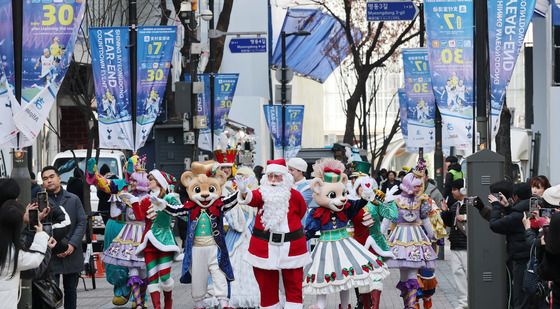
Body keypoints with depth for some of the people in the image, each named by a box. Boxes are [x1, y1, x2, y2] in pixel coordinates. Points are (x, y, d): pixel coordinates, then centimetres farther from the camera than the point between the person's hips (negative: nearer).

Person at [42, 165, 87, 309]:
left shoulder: (74, 200, 7)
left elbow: (82, 223, 2)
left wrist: (72, 244, -11)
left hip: (72, 254, 2)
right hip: (50, 255, -2)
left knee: (71, 291, 11)